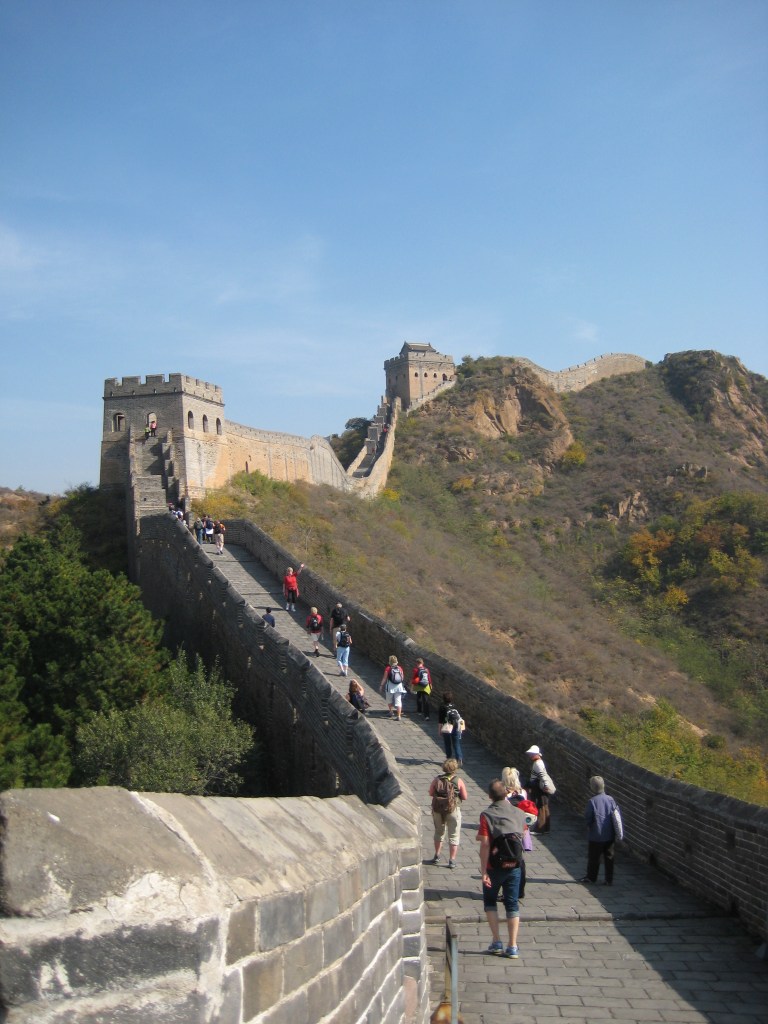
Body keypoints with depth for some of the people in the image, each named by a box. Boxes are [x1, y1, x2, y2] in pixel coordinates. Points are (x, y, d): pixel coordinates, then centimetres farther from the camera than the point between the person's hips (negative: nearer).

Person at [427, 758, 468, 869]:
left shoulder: (436, 779, -7)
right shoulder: (458, 781, -12)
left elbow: (431, 793, 3)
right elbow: (464, 797, -5)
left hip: (438, 810, 3)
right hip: (453, 810, -3)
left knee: (439, 833, 22)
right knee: (454, 836, 9)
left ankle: (437, 856, 31)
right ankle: (452, 860, 9)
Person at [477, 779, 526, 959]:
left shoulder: (487, 815, -15)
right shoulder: (519, 814, -2)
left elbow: (485, 845, -19)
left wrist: (483, 871, -17)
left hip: (495, 867, -3)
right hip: (514, 866, 3)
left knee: (490, 902, 17)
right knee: (512, 904, 11)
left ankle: (496, 942, 12)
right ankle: (512, 946, 9)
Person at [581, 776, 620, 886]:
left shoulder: (592, 802, -17)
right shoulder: (610, 799, -6)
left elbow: (587, 818, -11)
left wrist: (589, 825, 11)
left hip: (596, 836, -3)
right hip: (610, 836, 4)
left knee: (593, 858, 11)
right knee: (609, 858, 13)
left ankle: (591, 878, 22)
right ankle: (609, 879, 16)